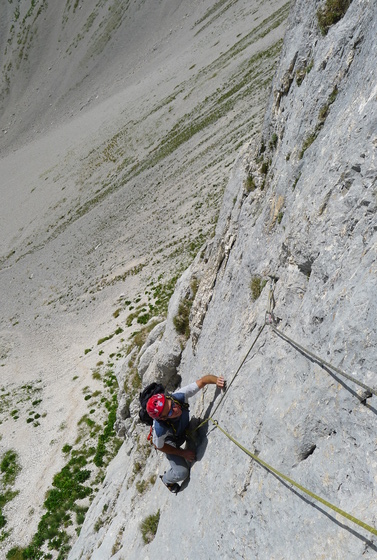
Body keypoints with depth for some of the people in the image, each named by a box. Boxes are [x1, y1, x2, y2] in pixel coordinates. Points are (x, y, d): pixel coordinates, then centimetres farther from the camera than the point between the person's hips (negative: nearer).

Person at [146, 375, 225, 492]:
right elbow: (158, 446, -22)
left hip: (185, 428, 4)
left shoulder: (179, 396, -41)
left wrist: (216, 380, -56)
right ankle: (166, 479, 28)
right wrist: (182, 453, -13)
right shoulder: (160, 429, -44)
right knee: (182, 473, -6)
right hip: (170, 441, -4)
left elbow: (202, 381, -35)